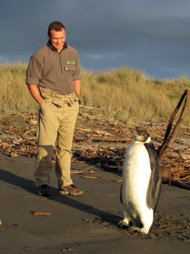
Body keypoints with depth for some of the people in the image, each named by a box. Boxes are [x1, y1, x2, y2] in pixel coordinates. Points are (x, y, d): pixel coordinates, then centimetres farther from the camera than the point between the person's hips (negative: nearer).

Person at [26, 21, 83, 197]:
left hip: (70, 105, 4)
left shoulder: (72, 53, 11)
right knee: (46, 144, -9)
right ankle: (42, 183, 3)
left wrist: (76, 102, 11)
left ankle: (65, 184, 13)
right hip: (50, 104, -4)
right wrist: (42, 103, -7)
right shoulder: (39, 56, -3)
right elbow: (31, 82, 0)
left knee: (66, 145, 7)